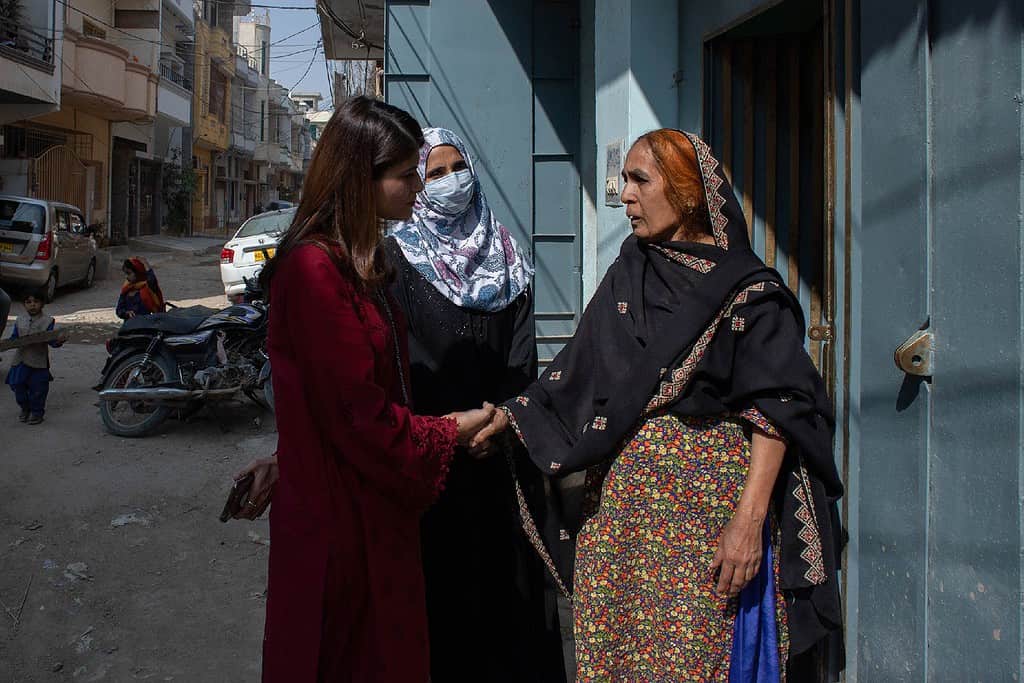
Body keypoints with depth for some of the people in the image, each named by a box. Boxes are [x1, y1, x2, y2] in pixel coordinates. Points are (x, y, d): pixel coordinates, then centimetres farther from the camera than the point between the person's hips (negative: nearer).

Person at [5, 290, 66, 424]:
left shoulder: (47, 321, -5)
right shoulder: (20, 321, 7)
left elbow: (51, 340, -11)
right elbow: (14, 338, 11)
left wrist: (58, 341, -32)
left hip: (39, 362, -4)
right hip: (21, 361, 4)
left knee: (38, 388, 3)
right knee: (17, 385, 10)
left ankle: (37, 412, 21)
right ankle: (25, 408, 31)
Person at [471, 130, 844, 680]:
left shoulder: (746, 289, -6)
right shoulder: (628, 275, 12)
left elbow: (775, 408, -11)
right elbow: (576, 373, 14)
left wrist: (749, 520, -19)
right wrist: (504, 416, 4)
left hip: (706, 504, -5)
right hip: (621, 501, 6)